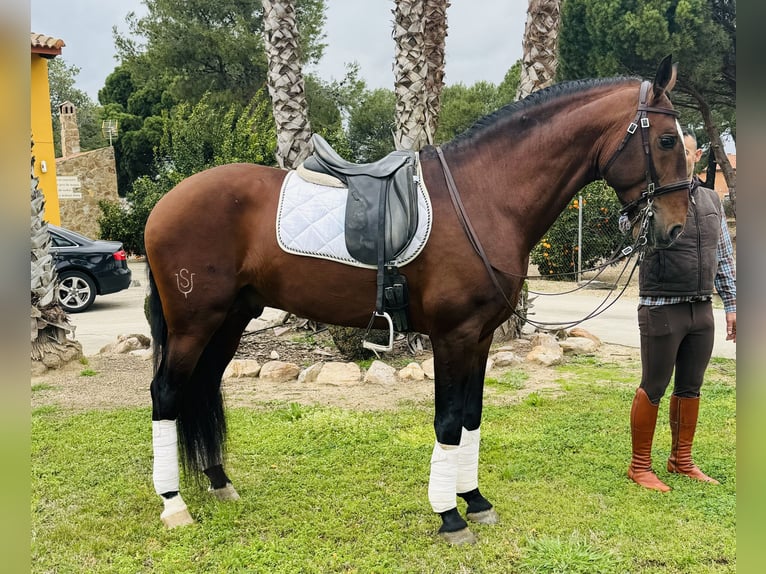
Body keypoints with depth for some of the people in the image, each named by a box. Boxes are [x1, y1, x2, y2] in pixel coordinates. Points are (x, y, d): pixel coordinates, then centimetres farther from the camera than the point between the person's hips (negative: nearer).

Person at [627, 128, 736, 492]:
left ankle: (681, 460, 29)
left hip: (701, 310, 6)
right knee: (653, 388, 2)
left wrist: (731, 304, 13)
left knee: (690, 388, 14)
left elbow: (724, 258, 16)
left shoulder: (711, 200, 11)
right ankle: (639, 467, 15)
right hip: (662, 309, -5)